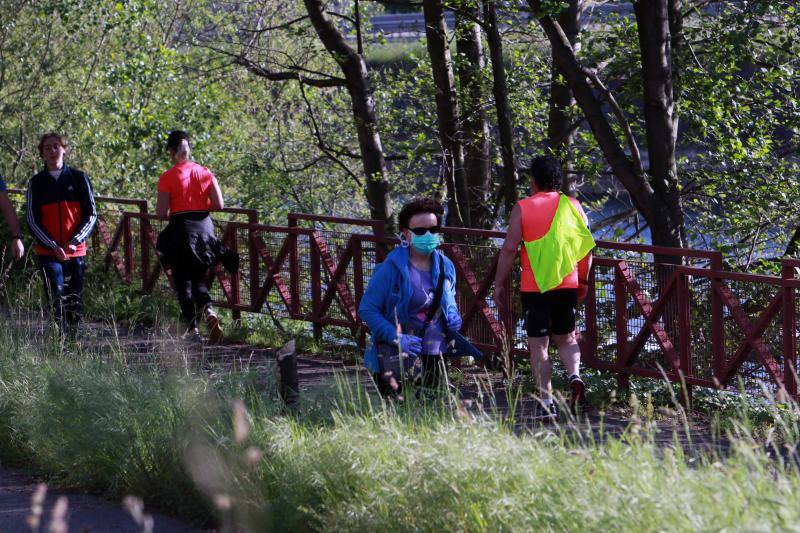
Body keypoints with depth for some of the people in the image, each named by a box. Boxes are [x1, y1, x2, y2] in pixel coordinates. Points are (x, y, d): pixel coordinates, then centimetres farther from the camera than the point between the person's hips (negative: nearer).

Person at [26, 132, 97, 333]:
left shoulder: (79, 179, 6)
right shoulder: (36, 183, 5)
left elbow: (91, 214, 6)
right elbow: (32, 220, 3)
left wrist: (75, 241, -8)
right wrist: (53, 246, -9)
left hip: (76, 251, 1)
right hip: (48, 254, -1)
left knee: (76, 300, 3)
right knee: (57, 299, -15)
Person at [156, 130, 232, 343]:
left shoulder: (168, 178, -7)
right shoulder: (205, 173, 4)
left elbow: (161, 212, -10)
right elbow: (219, 205, 1)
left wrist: (160, 207, 12)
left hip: (181, 229, -4)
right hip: (204, 227, 4)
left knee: (183, 283, 6)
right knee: (199, 280, 15)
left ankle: (192, 329, 0)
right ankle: (209, 312, -13)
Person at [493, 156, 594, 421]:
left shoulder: (523, 208, -3)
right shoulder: (573, 206, 5)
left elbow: (509, 248, -8)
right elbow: (587, 247, 6)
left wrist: (499, 284, -1)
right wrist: (583, 281, 18)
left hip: (535, 287, -3)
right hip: (567, 284, 3)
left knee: (538, 344, 3)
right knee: (566, 337, 19)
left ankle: (546, 400, -4)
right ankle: (575, 374, -8)